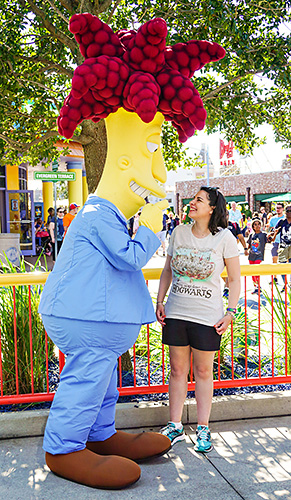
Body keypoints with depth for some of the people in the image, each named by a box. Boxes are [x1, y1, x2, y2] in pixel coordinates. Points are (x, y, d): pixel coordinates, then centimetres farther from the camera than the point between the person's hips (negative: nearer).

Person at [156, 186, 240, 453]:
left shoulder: (224, 238, -6)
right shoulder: (179, 232, 4)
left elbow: (235, 279, -1)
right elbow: (168, 270, 12)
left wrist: (231, 313, -7)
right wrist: (159, 301, 5)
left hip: (207, 317, -3)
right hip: (175, 313, 3)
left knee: (203, 372, 8)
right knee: (177, 370, 10)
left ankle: (203, 429, 22)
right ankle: (175, 426, 23)